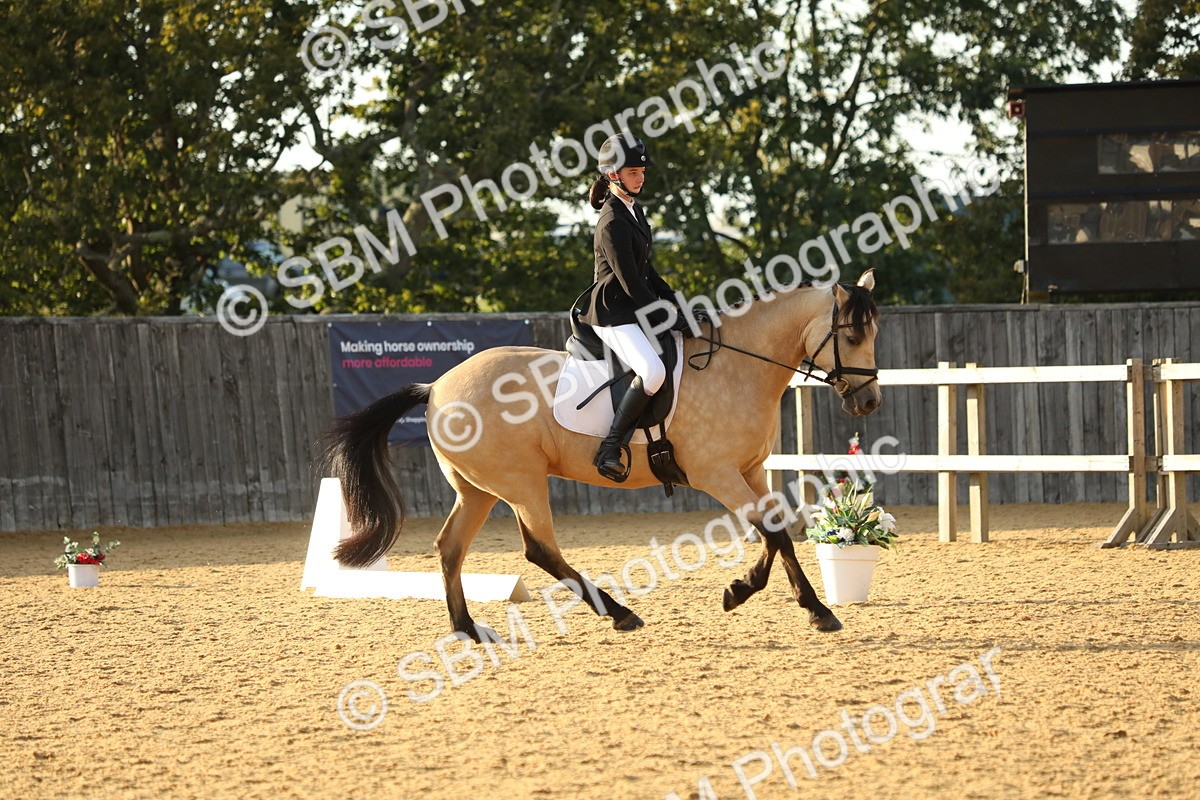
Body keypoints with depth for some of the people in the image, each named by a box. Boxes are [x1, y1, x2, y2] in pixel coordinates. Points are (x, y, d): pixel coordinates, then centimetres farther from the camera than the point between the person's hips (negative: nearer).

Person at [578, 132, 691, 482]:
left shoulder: (634, 210, 13)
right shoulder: (612, 223, -18)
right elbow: (631, 283, -19)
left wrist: (676, 306, 12)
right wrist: (668, 319, -16)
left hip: (636, 307, 11)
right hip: (613, 312, -11)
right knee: (652, 371, -33)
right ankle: (610, 449, -26)